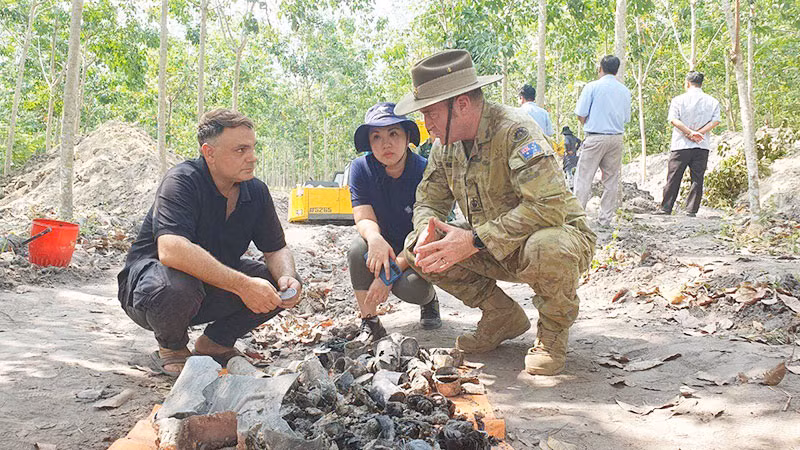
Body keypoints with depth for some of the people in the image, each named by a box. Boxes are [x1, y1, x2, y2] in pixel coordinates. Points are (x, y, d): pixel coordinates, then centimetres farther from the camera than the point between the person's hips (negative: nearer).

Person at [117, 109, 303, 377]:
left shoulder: (256, 191, -5)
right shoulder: (182, 181, -25)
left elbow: (277, 249, 2)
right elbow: (171, 250, -40)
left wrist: (288, 278, -22)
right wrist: (242, 285, -44)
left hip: (214, 280, 6)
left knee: (284, 285, -11)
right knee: (178, 285, -39)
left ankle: (214, 343, 7)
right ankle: (170, 350, -5)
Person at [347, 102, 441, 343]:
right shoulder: (361, 168, -11)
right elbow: (364, 219, -18)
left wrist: (389, 275, -32)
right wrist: (375, 239, -44)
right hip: (379, 249, 2)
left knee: (412, 287, -32)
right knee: (359, 247, -30)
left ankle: (429, 297, 8)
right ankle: (370, 323, -15)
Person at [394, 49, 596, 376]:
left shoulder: (515, 130, -25)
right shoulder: (445, 145, -1)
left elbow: (549, 206, -36)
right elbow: (428, 202, 6)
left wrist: (475, 240, -37)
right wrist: (428, 231, -20)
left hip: (561, 233, -7)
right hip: (495, 250, 7)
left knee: (546, 249, -42)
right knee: (416, 247, -8)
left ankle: (553, 330, -7)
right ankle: (503, 317, 5)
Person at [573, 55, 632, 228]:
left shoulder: (592, 87, -4)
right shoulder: (625, 91, 12)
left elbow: (581, 115, -5)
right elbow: (626, 118, 17)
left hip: (595, 137, -5)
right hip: (616, 138, 5)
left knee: (584, 177, -3)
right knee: (611, 179, 8)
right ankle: (606, 219, 11)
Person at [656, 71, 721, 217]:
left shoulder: (678, 100, 1)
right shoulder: (712, 101, 8)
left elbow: (674, 120, -13)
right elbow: (715, 121, -5)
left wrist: (690, 132, -16)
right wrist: (698, 133, -9)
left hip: (681, 145, -2)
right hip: (702, 146, 2)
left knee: (673, 177, 4)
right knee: (697, 179, 6)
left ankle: (666, 208, 8)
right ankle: (691, 210, 4)